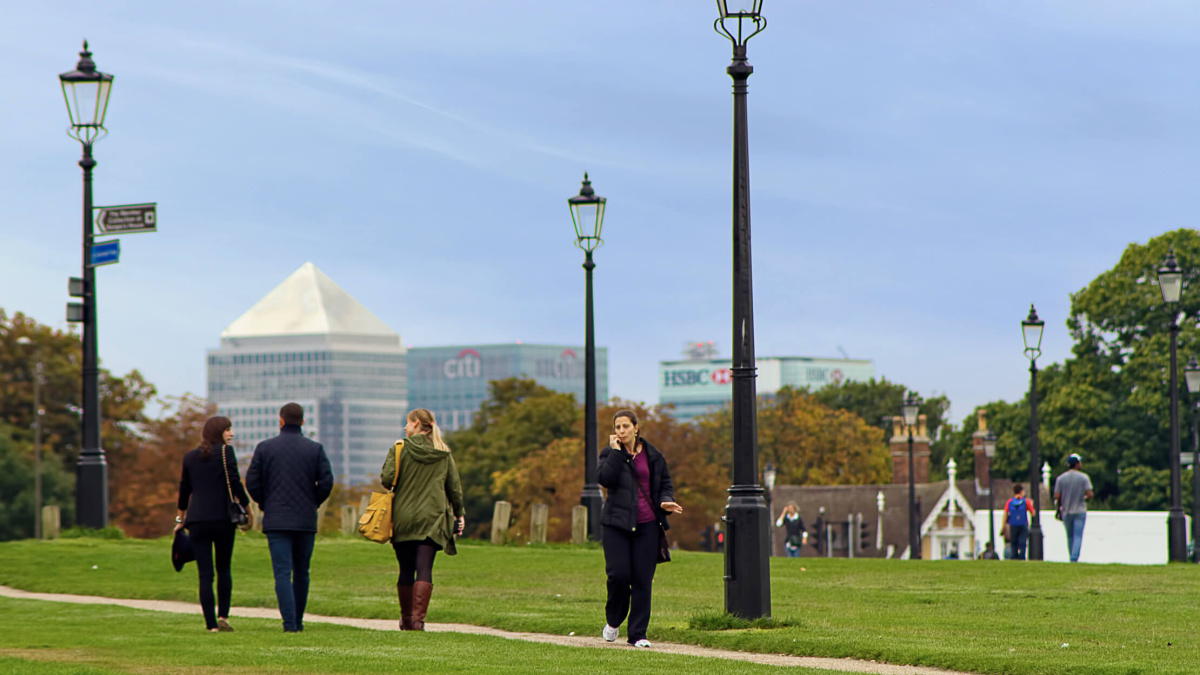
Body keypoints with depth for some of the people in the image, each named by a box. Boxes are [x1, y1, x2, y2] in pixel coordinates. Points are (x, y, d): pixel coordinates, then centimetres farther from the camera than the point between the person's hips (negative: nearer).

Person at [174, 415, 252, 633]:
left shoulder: (190, 456, 12)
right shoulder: (226, 452, -3)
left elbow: (184, 489, 18)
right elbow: (235, 483, -8)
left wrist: (181, 518, 27)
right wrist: (247, 509, 0)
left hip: (197, 519, 3)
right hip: (223, 517, -3)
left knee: (205, 574, 1)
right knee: (224, 569, 13)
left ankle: (211, 624, -4)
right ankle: (223, 616, 2)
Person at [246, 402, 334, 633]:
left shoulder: (265, 448, 1)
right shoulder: (315, 449, 2)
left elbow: (252, 482, -2)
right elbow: (326, 482, -5)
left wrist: (265, 505, 12)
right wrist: (312, 503, 11)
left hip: (276, 520, -1)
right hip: (306, 520, 2)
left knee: (282, 573, -5)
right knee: (301, 573, 14)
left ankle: (289, 623, -16)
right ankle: (298, 621, 19)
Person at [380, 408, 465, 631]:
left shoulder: (400, 448, -3)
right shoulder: (444, 453, 6)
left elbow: (387, 478, -11)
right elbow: (454, 487, 9)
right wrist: (459, 514, 19)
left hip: (403, 517, -1)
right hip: (432, 519, 1)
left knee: (406, 571, 9)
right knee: (424, 570, -4)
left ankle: (406, 619, 17)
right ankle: (418, 617, -16)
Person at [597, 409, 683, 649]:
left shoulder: (652, 455, 9)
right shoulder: (610, 454, 4)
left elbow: (666, 483, 17)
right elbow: (604, 479, -14)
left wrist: (666, 501, -2)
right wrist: (616, 452, -14)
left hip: (647, 524, 2)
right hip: (616, 523, -2)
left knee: (643, 580, -2)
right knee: (619, 574, -12)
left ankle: (638, 634, 5)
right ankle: (613, 621, 15)